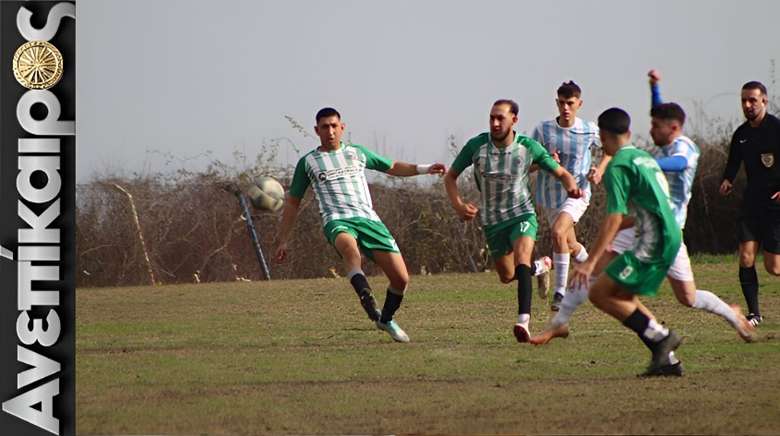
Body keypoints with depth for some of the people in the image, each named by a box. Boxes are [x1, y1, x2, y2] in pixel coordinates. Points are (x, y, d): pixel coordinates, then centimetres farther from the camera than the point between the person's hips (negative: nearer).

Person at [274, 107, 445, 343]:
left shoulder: (357, 153, 20)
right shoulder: (308, 162, 15)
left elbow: (392, 167, 32)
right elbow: (292, 203, 20)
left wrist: (424, 169, 18)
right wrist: (282, 241, 17)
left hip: (368, 219, 3)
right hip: (337, 221, -3)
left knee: (401, 279, -7)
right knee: (348, 244, -42)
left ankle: (386, 319, 20)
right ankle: (366, 298, -60)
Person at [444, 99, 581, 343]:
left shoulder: (529, 148, -13)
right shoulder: (476, 146, -12)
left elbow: (561, 173, -1)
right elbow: (450, 177, 1)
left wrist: (571, 186, -26)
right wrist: (458, 205, -18)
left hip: (522, 215, -3)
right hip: (492, 221, 3)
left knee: (521, 258, -30)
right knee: (507, 276, 15)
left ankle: (523, 321, -42)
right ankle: (540, 267, 50)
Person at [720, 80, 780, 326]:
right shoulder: (741, 134, 8)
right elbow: (733, 163, 20)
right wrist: (727, 181, 0)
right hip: (751, 201, 5)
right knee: (746, 258, -6)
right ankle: (754, 313, 4)